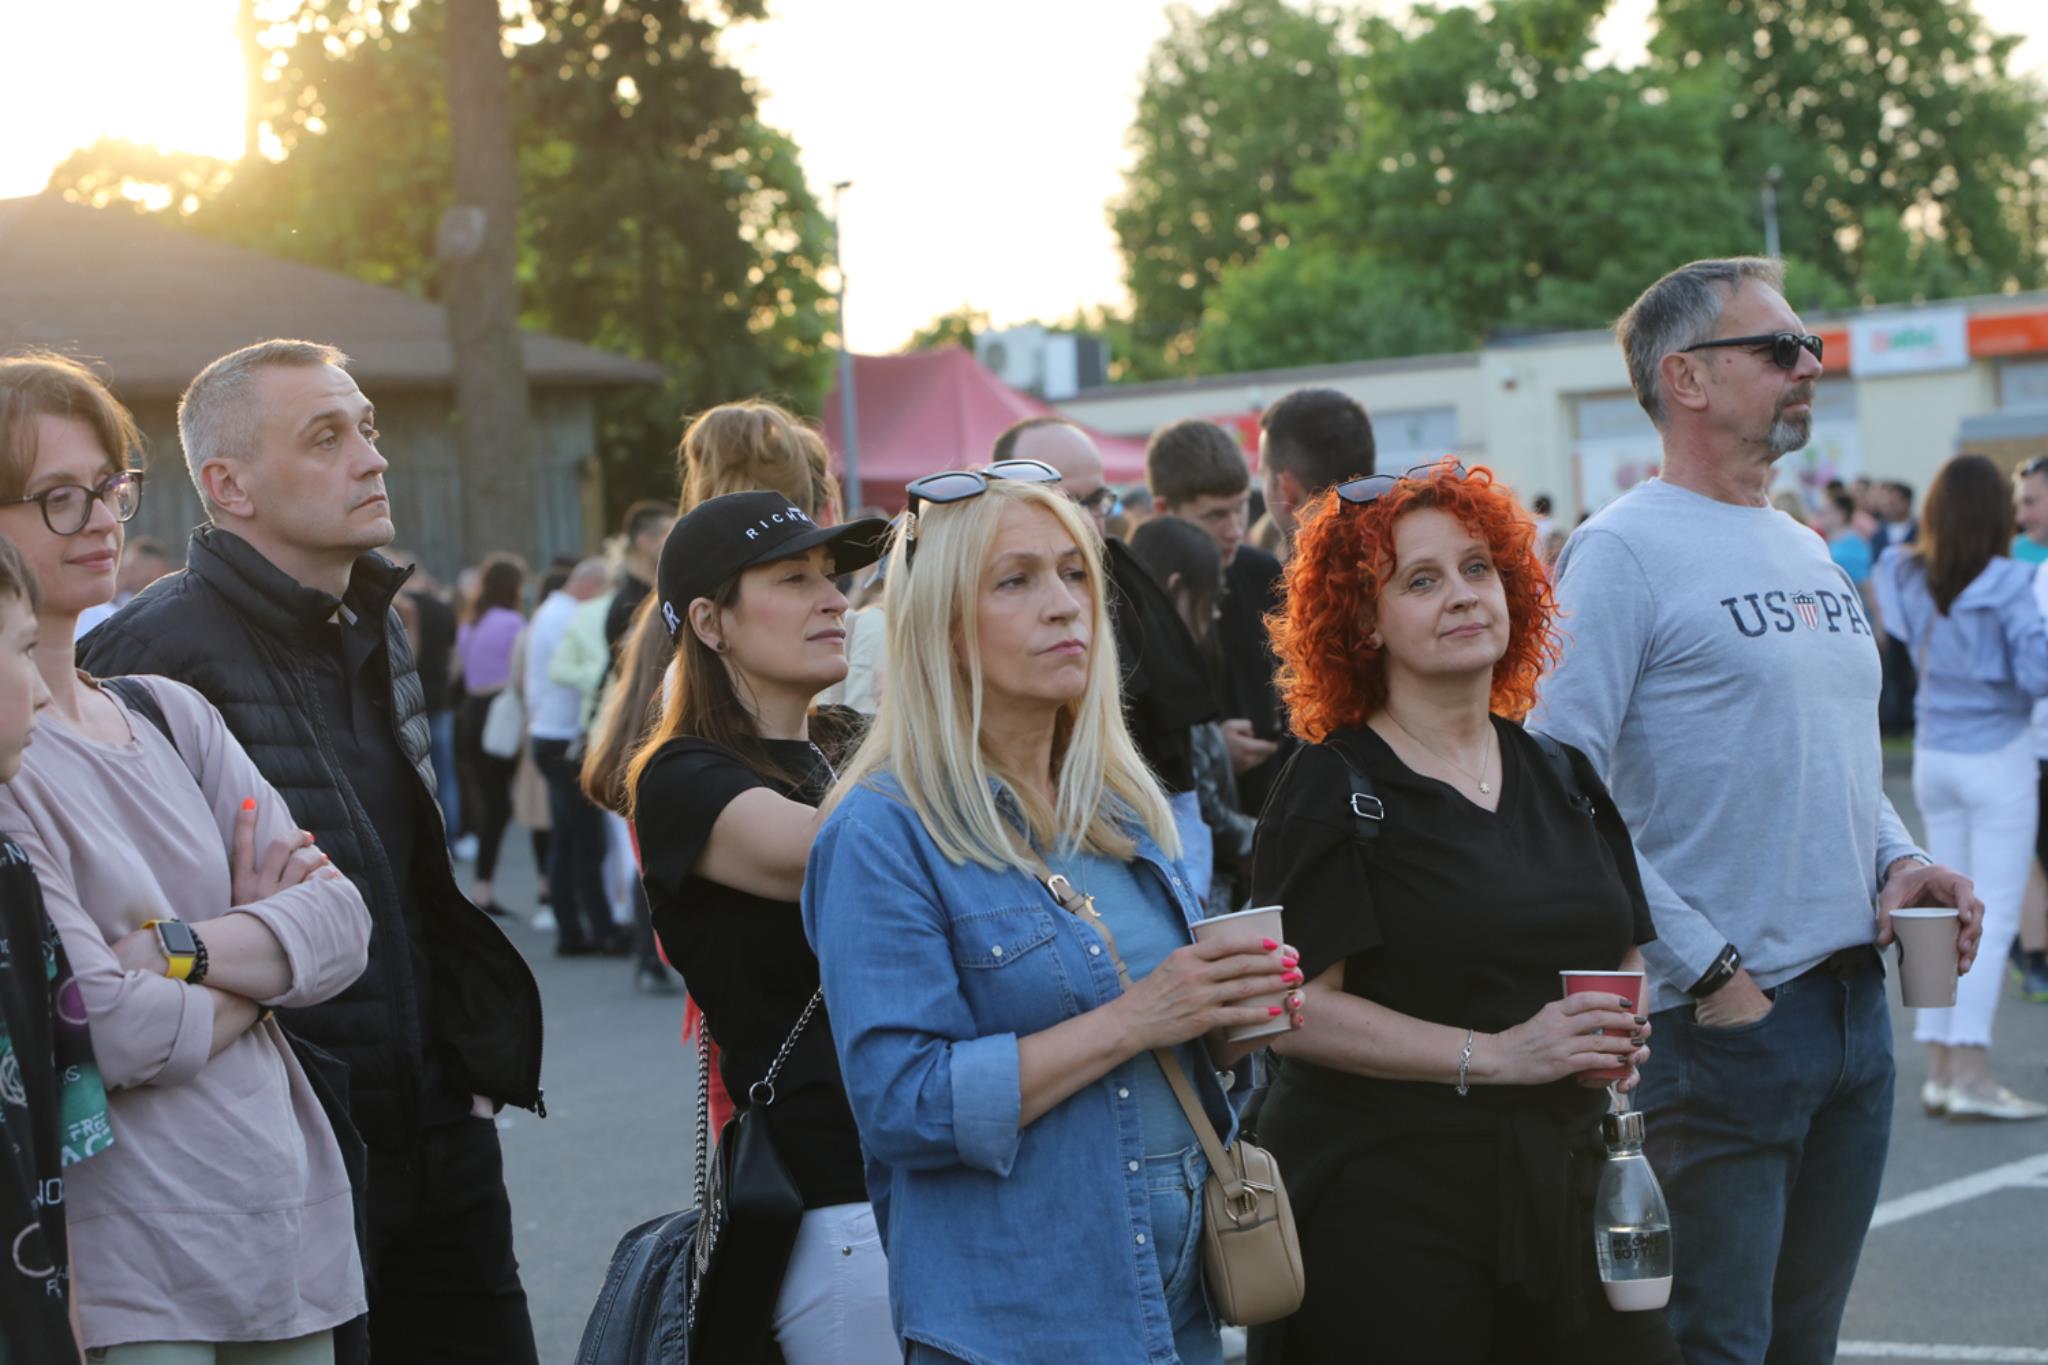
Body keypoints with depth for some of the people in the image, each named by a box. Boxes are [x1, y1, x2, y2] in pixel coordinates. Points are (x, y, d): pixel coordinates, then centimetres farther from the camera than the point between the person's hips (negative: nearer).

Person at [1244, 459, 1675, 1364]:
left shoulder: (1562, 777, 14)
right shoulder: (1333, 789, -6)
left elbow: (1630, 958, 22)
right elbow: (1295, 1009, -15)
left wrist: (1616, 1039, -1)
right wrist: (1497, 1056, -19)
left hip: (1560, 1181, 6)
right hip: (1387, 1210, -5)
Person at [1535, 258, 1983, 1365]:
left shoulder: (1807, 551, 15)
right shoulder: (1622, 551, -11)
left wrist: (1898, 862, 4)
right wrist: (1705, 969, -18)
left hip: (1856, 1009, 8)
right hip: (1716, 1020, -8)